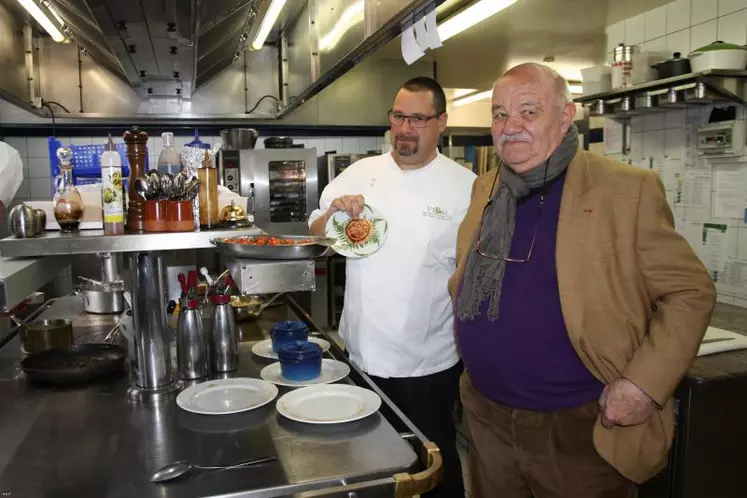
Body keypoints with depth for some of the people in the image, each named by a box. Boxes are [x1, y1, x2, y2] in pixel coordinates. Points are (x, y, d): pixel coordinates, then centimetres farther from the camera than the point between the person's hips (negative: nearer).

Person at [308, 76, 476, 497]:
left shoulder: (465, 186, -7)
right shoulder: (361, 174, 2)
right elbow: (316, 238, 8)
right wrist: (332, 212, -13)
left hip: (429, 364, -3)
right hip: (361, 355, 3)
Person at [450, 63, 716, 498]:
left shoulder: (627, 189, -12)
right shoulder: (485, 188, 5)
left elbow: (690, 292, -9)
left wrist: (645, 385, -17)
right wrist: (472, 340, 7)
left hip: (582, 429, -5)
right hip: (487, 418, 5)